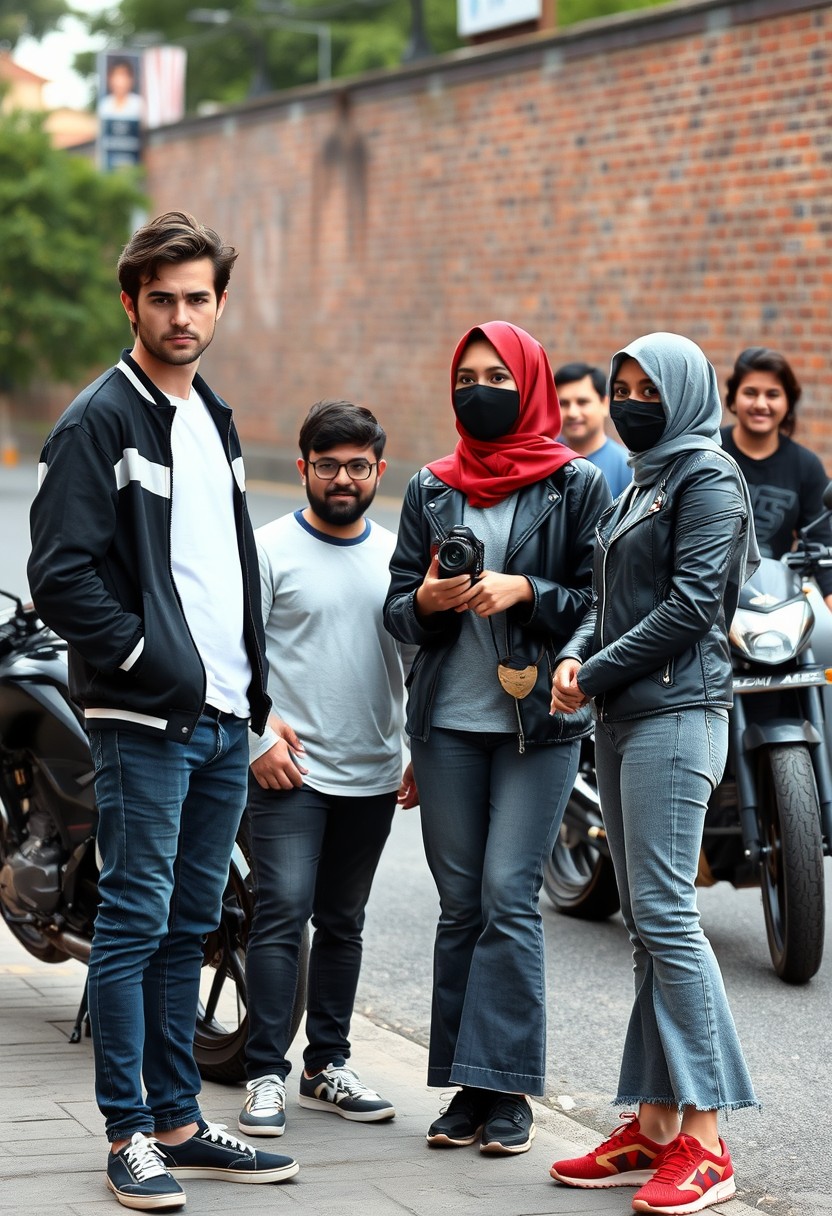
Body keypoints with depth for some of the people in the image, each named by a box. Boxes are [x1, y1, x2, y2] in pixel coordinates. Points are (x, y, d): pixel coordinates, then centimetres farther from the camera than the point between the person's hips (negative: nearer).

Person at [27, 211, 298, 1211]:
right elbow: (62, 575, -15)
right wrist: (150, 661, -15)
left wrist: (253, 682, 15)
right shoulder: (100, 422, -8)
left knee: (188, 927, 12)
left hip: (224, 721, 8)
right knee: (135, 921, -4)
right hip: (144, 720, -8)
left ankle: (178, 1120, 19)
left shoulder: (215, 422, 17)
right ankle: (130, 1131, 3)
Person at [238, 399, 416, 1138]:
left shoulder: (397, 554, 11)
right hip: (290, 769, -4)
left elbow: (417, 656, 16)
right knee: (282, 914, -11)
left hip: (373, 773, 5)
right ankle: (267, 1074, -7)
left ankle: (328, 1065, 21)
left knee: (343, 924, 12)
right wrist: (259, 736, -12)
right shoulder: (271, 548, -2)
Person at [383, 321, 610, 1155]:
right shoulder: (431, 490, 12)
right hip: (448, 719, 4)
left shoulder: (576, 486, 1)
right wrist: (426, 600, -11)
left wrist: (525, 592, -16)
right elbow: (397, 609, 11)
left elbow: (600, 602, -2)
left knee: (508, 896, -10)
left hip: (539, 719, -4)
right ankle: (469, 1087, 11)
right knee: (460, 902, 6)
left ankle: (507, 1089, -6)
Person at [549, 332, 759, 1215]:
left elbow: (690, 604, -15)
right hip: (622, 722, 9)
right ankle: (652, 1127, 12)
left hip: (675, 716, -9)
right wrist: (575, 656, 1)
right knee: (645, 924, 8)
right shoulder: (640, 483, 22)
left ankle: (703, 1143, -14)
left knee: (666, 913, -14)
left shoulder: (707, 479, -6)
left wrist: (598, 673, -11)